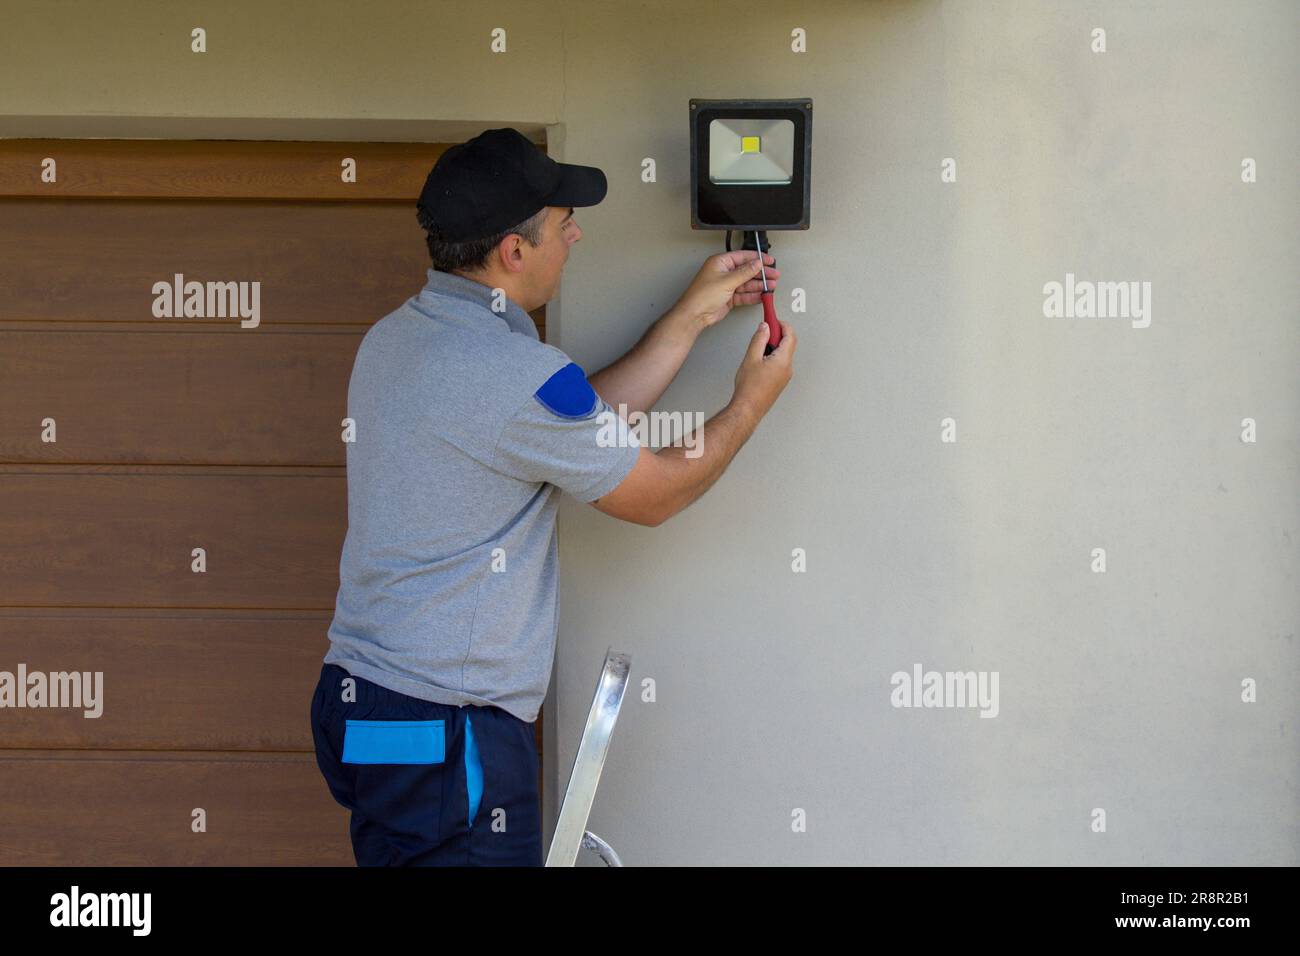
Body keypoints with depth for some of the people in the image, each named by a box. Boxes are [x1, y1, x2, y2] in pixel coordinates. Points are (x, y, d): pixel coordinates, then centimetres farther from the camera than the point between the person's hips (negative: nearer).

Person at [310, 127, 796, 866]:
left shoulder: (394, 338, 9)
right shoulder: (515, 374, -19)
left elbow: (585, 429, 16)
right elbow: (656, 495, -4)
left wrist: (692, 317, 20)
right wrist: (753, 399, 12)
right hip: (444, 731, -10)